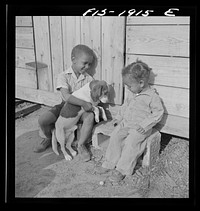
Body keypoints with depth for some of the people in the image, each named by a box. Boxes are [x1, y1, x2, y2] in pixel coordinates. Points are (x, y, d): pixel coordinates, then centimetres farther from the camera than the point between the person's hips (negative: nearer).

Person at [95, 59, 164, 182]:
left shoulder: (152, 96, -12)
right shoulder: (132, 94, 9)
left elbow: (158, 113, -10)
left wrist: (145, 125, -18)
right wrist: (119, 117, 12)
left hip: (140, 127, -6)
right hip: (126, 123, 7)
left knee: (131, 142, -26)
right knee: (115, 137, -12)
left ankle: (122, 170, -13)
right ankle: (109, 164, -1)